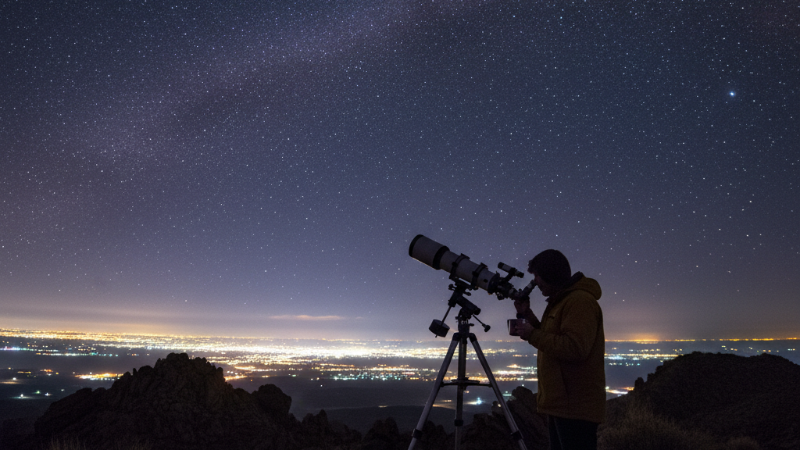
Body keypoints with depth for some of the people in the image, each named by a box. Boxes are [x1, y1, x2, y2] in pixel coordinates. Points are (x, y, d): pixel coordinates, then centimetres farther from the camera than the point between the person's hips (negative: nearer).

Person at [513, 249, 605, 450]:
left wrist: (532, 335, -18)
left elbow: (575, 349, -26)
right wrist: (528, 315, 9)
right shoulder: (560, 302, 16)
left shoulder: (580, 301, -15)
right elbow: (551, 341, 20)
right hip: (561, 404, 10)